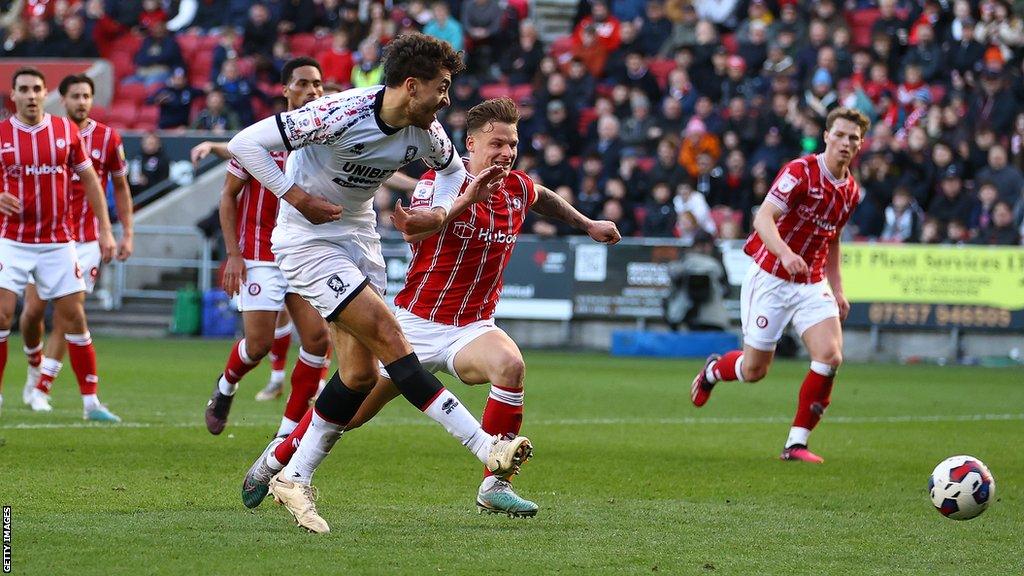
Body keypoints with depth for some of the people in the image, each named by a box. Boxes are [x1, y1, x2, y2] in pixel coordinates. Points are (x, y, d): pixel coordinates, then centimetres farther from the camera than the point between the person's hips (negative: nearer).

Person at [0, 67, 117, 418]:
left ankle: (91, 402, 10)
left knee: (73, 318, 2)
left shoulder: (66, 130, 3)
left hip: (59, 242, 1)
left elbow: (90, 180, 9)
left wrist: (105, 230, 5)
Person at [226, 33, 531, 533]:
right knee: (389, 337, -16)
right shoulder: (340, 115, -27)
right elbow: (245, 144, -23)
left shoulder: (424, 131, -6)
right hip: (308, 241, -8)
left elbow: (451, 169, 17)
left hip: (359, 238, 8)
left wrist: (437, 214, -3)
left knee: (361, 372, 2)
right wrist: (298, 198, -23)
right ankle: (486, 448, -19)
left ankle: (294, 478, 15)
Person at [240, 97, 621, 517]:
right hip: (417, 321, -3)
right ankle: (276, 459, 33)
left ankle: (495, 486, -25)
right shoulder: (441, 180, -14)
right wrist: (466, 199, -44)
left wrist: (588, 225, 37)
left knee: (510, 364, -32)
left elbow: (543, 198, 29)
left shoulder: (517, 188, 2)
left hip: (472, 329, 3)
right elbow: (412, 231, -34)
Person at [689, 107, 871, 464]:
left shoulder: (851, 191, 6)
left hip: (812, 284, 5)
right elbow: (764, 218, -27)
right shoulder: (801, 172, -16)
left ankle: (796, 444, -6)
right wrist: (785, 253, -44)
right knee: (754, 370, 3)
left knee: (830, 356, -16)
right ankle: (713, 370, 40)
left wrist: (837, 288, 17)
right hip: (771, 278, -5)